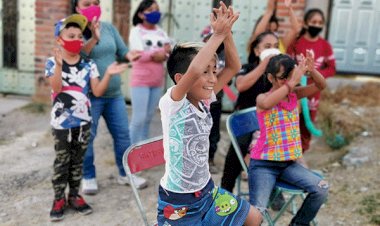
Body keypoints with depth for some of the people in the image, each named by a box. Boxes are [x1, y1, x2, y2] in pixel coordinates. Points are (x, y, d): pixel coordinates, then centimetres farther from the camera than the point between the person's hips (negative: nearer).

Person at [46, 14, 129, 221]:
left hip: (83, 120, 3)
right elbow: (56, 88, -19)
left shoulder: (88, 65, 1)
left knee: (78, 160, 12)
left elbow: (97, 91, -3)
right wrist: (59, 65, -32)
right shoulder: (53, 62, -6)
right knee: (62, 161, 6)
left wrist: (108, 74, -16)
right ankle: (59, 199, 19)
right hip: (61, 122, -2)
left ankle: (74, 196, 25)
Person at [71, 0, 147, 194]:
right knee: (86, 137, 3)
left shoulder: (109, 27, 8)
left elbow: (122, 51, 9)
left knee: (123, 134, 11)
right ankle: (88, 177, 21)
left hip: (114, 94, 5)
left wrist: (129, 55, -14)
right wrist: (94, 38, -37)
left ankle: (125, 173, 27)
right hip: (88, 95, -5)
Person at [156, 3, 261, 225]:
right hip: (177, 198, -7)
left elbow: (233, 67, -5)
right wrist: (218, 34, -33)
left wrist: (227, 33, -18)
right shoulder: (171, 103, -23)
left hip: (206, 189, 7)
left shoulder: (204, 101, -4)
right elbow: (194, 71, -43)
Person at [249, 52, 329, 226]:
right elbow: (267, 104, -37)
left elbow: (321, 86, -6)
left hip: (289, 162, 6)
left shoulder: (294, 95, 5)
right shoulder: (262, 98, -12)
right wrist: (291, 82, -39)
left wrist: (311, 70, -25)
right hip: (263, 163, -5)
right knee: (256, 211, -21)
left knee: (322, 188, -9)